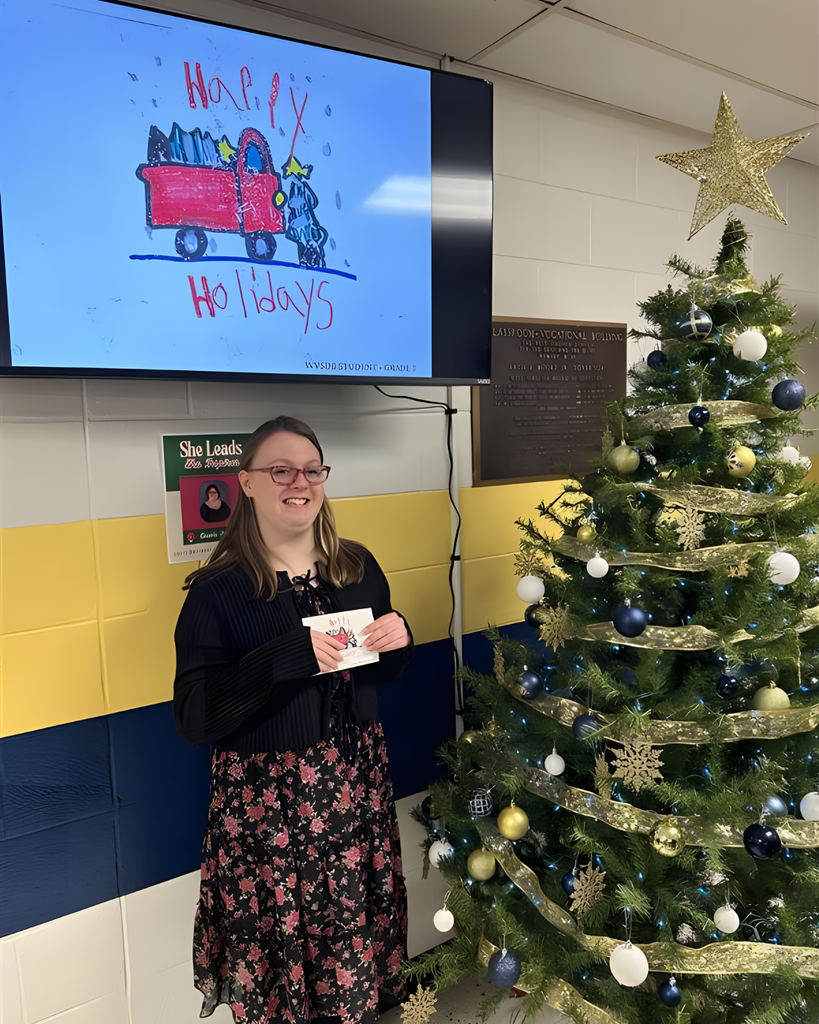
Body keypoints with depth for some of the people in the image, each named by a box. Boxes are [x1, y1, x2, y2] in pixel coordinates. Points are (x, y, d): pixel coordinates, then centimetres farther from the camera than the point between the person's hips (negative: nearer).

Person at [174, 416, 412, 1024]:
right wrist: (285, 658, -26)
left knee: (358, 944, 13)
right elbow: (193, 719, -15)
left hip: (357, 785, 4)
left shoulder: (358, 568, 3)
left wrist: (398, 642, -8)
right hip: (266, 799, -3)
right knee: (279, 957, 7)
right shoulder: (220, 589, -11)